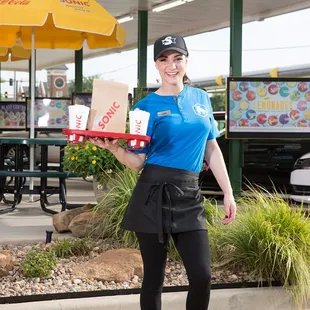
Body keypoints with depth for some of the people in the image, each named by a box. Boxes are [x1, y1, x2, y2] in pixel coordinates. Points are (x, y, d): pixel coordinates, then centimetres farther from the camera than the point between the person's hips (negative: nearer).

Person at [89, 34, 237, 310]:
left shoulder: (201, 99, 11)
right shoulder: (147, 107, 0)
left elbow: (212, 149, 16)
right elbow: (138, 162, -3)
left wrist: (228, 193, 11)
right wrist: (113, 147, -22)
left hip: (190, 196, 3)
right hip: (154, 194, -3)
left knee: (202, 275, -5)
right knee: (154, 276, 4)